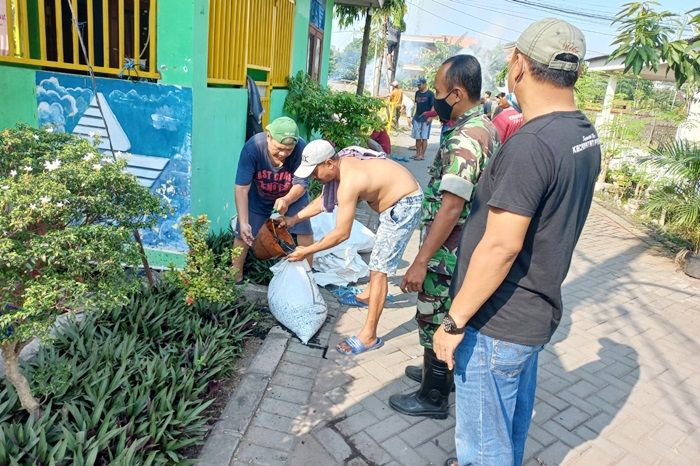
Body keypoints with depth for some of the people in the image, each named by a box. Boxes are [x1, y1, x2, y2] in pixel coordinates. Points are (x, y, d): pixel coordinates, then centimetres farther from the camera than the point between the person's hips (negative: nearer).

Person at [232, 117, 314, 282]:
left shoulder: (301, 148, -32)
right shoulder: (253, 147, -35)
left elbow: (301, 184, -22)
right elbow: (242, 189, -32)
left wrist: (287, 200, -43)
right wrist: (244, 223, -38)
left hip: (292, 195, 1)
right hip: (258, 196, 0)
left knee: (305, 232, -6)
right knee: (242, 235, -4)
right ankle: (236, 277, 17)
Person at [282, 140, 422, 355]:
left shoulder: (349, 182, -30)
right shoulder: (343, 163, -2)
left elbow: (341, 233, -26)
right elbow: (323, 199, 13)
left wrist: (307, 251, -17)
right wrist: (293, 219, 9)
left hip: (405, 205, -10)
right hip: (397, 199, 10)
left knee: (379, 267, -10)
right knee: (379, 254, 27)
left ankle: (369, 336, -5)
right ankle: (368, 296, 50)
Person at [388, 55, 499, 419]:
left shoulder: (465, 138, -25)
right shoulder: (486, 128, 6)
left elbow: (451, 207, -30)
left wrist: (421, 261, -28)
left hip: (448, 252, -10)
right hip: (467, 247, 10)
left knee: (436, 321, 6)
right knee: (451, 318, 23)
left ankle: (433, 396, 23)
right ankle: (441, 372, 43)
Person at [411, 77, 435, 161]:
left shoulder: (430, 93, -7)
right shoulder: (417, 93, 10)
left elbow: (433, 106, -9)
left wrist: (430, 117, -17)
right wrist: (415, 115, 15)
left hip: (426, 119, -6)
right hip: (417, 118, 6)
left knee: (424, 138, -2)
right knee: (417, 137, 10)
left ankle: (422, 155, 2)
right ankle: (417, 154, 18)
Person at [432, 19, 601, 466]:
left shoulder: (530, 145, -25)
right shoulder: (586, 134, 4)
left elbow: (501, 246, -27)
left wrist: (454, 321, -19)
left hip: (497, 324, -9)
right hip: (537, 312, 9)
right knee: (513, 419, 28)